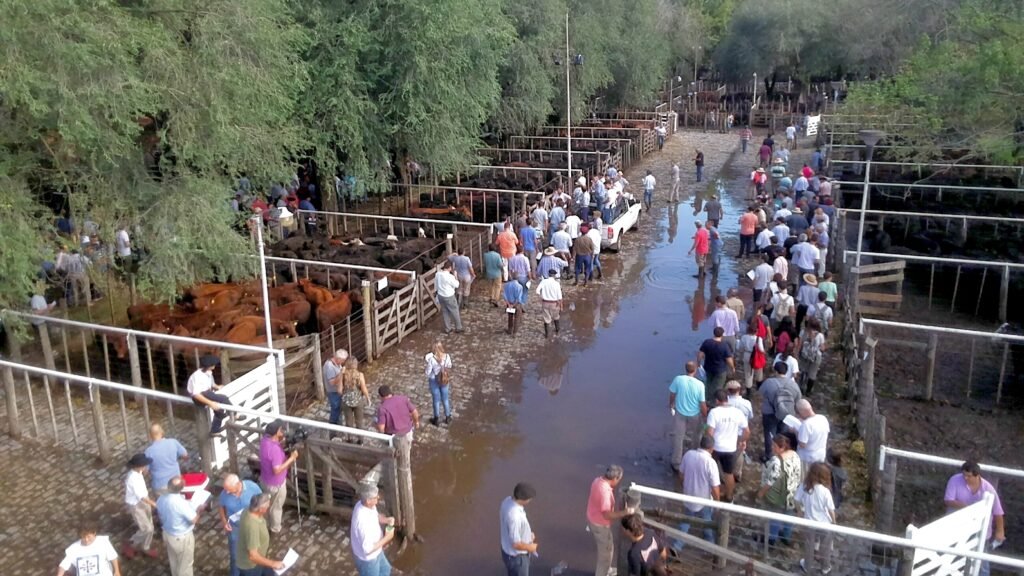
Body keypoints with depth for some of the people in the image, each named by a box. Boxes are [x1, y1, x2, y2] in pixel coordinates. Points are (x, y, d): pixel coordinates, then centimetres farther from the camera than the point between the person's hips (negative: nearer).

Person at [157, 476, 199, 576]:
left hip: (167, 534, 7)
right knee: (185, 564, 17)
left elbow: (161, 517, 3)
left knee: (173, 560, 30)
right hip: (182, 537, -7)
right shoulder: (182, 503, -35)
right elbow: (194, 520, -25)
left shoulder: (161, 500, -14)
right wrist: (199, 509, -8)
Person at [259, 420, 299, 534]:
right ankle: (276, 528, 39)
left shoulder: (264, 439, -12)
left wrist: (281, 441, -6)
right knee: (276, 507, 18)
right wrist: (291, 458, -27)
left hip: (265, 480, 8)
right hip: (276, 484, -8)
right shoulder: (275, 449, -36)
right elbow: (277, 470, -33)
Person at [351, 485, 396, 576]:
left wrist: (386, 520, -13)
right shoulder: (363, 521, -41)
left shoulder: (362, 504, -14)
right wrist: (387, 538, -25)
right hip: (367, 558, -8)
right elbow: (368, 549, -34)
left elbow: (376, 516, 8)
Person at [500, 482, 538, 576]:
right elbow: (516, 544, -33)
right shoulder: (514, 516, -39)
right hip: (516, 557, -8)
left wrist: (527, 534, 8)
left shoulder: (508, 500, -11)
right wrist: (530, 547, -13)